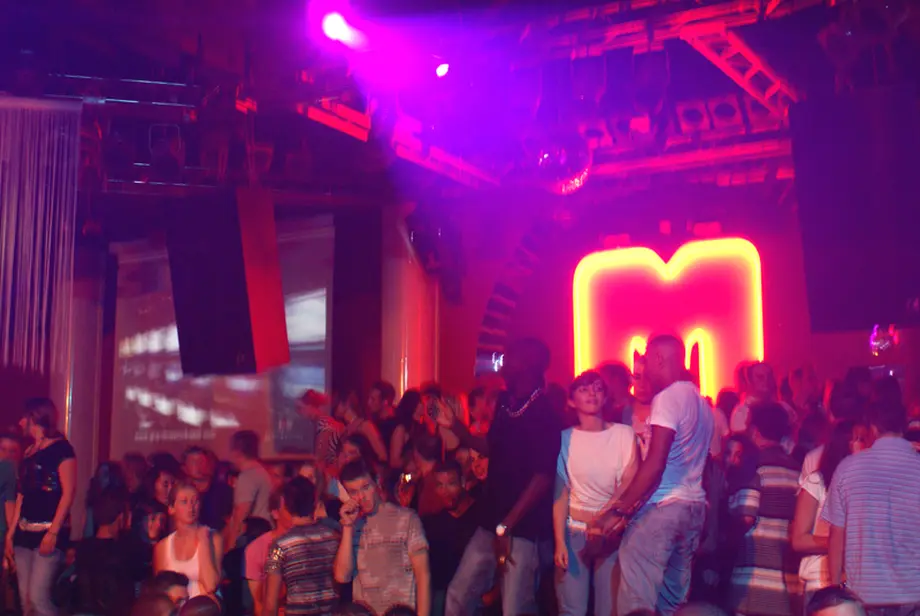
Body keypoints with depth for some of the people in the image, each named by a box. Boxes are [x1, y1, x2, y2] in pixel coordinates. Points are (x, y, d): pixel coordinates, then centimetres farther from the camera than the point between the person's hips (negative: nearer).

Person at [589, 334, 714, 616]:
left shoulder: (667, 397, -11)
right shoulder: (701, 402, 16)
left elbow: (655, 464, -19)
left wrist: (618, 510, -18)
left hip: (661, 508, -9)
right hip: (694, 506, 9)